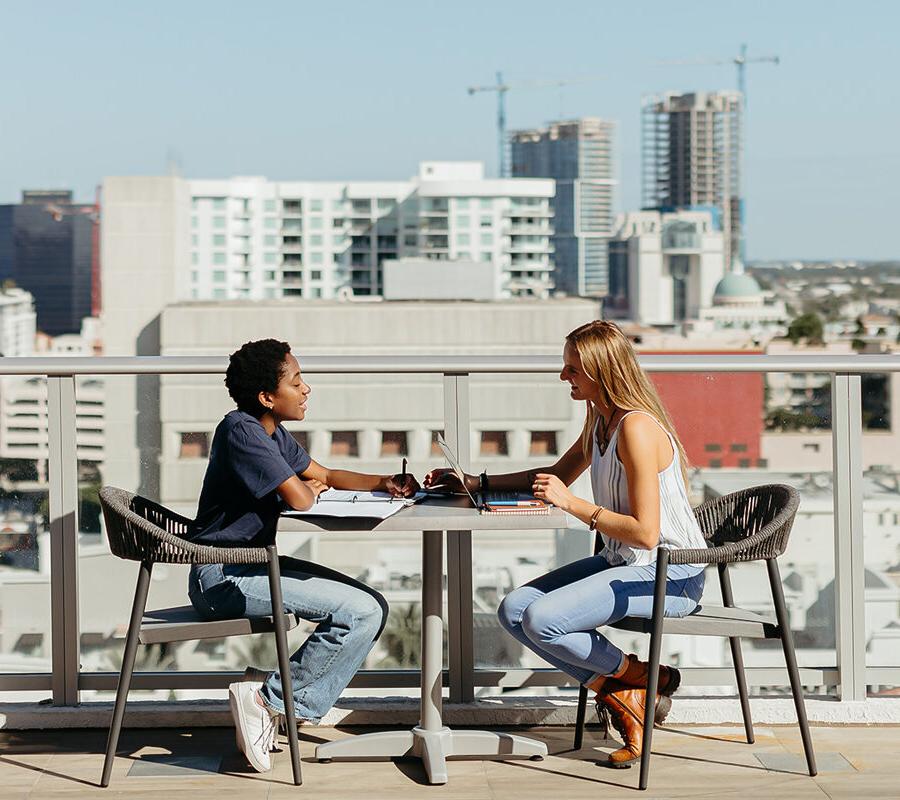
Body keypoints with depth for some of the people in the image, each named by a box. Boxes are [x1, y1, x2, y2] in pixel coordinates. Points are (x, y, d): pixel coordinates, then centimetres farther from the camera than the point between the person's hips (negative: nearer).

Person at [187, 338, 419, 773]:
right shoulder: (240, 430, -18)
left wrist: (384, 483, 5)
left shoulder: (271, 432, 12)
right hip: (221, 577, -10)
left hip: (253, 562, 10)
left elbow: (326, 475, 23)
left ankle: (296, 710, -1)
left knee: (374, 608, 4)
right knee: (361, 612, -18)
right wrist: (310, 487, 1)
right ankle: (270, 699, -8)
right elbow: (298, 498, -24)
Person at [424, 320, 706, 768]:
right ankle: (621, 696, -1)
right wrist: (478, 483, 19)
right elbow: (557, 476, 27)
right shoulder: (601, 422, 9)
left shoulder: (637, 428, -21)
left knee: (543, 620, -23)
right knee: (513, 611, -1)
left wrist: (573, 504, -20)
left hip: (670, 577, -10)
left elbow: (645, 532, -24)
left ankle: (642, 677, 0)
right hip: (624, 563, 10)